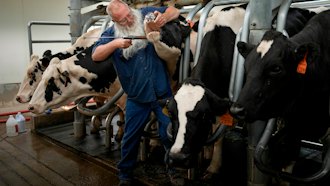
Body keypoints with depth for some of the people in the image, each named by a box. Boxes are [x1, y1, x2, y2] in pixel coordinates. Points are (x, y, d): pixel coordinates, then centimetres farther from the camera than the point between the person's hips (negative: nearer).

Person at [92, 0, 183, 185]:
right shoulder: (111, 33, 1)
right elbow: (95, 56, -8)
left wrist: (164, 18, -21)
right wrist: (115, 44, -23)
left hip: (163, 92, 0)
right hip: (136, 97, 1)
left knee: (169, 133, 8)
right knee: (131, 136, 11)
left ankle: (175, 170, 31)